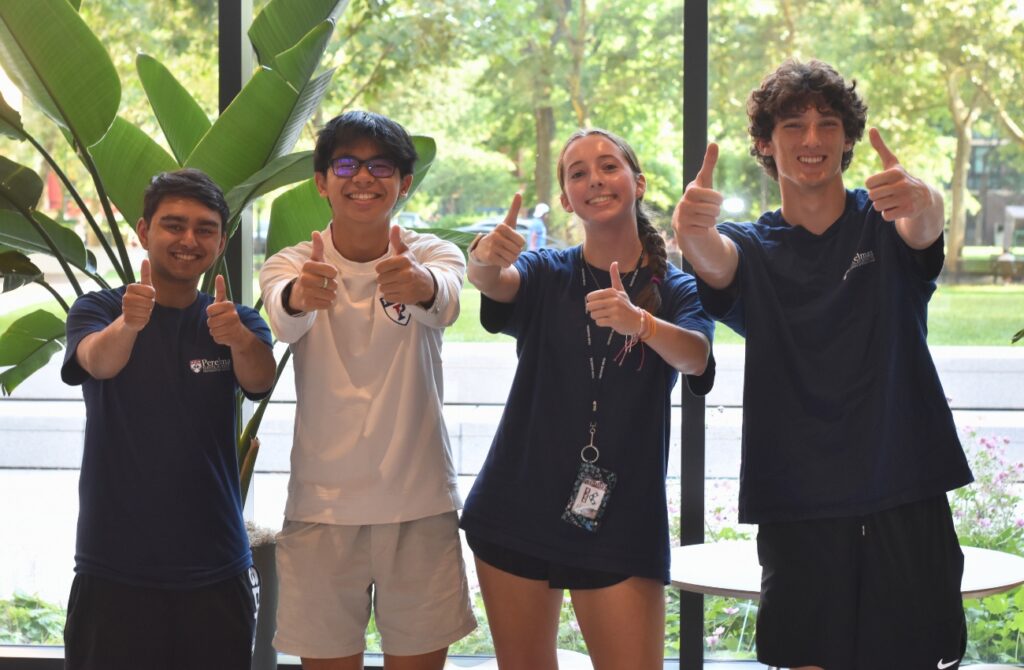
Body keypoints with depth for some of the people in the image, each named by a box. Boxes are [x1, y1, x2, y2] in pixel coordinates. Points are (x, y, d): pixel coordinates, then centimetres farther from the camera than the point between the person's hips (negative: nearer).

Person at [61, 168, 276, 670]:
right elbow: (99, 362, -22)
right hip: (113, 569, -1)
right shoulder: (97, 309, 0)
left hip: (215, 571, 2)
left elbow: (260, 379, -16)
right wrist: (128, 323, -45)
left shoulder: (237, 321, 4)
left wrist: (240, 339, -39)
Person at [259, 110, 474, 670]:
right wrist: (298, 297, -49)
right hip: (321, 505, 0)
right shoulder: (292, 265, -1)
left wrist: (420, 287, -50)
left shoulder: (434, 256, -1)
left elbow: (446, 304, -26)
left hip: (421, 504, 0)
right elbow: (283, 321, -25)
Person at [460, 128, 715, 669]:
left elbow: (694, 357, -18)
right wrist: (485, 258, -42)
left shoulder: (676, 290, 4)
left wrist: (639, 321, -39)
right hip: (521, 511, 1)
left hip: (622, 521, -1)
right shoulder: (548, 274, 6)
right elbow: (496, 281, -17)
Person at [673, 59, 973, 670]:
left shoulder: (885, 224, 6)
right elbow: (714, 260, -16)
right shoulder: (753, 248, 8)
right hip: (797, 508, 1)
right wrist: (692, 230, -41)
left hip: (906, 500, 0)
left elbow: (925, 225, -18)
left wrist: (922, 201, -44)